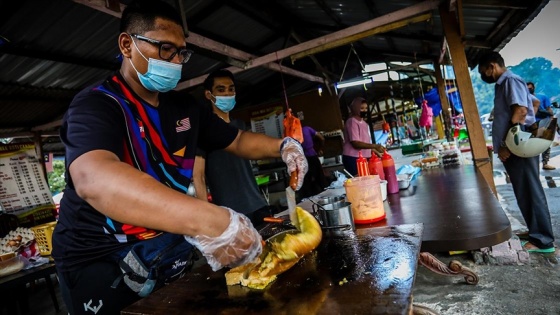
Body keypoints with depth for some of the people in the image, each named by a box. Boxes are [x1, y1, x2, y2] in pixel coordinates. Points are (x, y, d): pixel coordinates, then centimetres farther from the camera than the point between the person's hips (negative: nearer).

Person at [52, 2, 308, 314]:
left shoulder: (185, 108, 1)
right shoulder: (95, 105, -21)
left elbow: (238, 140, 10)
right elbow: (93, 179, -41)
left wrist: (281, 145, -11)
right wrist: (209, 221, -54)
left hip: (166, 247, 6)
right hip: (99, 260, -5)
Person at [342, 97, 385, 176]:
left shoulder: (364, 123, 18)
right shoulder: (352, 122, -10)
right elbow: (356, 143, -19)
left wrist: (377, 153, 13)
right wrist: (375, 146, -25)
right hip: (353, 159, -9)